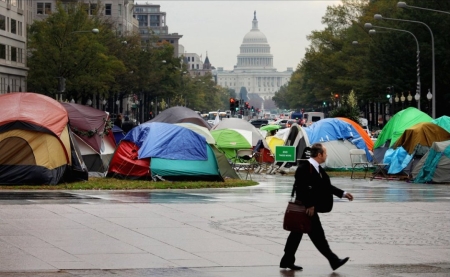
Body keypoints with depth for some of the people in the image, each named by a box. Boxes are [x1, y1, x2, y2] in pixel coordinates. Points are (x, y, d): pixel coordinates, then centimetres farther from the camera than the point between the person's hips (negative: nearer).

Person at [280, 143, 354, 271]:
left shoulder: (317, 168, 11)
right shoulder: (304, 168, -20)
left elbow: (326, 186, 17)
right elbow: (300, 188, -24)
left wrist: (343, 193, 14)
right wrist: (309, 205, -22)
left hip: (310, 208, 10)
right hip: (306, 209, -10)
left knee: (297, 233, 14)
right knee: (318, 235, -3)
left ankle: (287, 261, 22)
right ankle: (334, 261, 2)